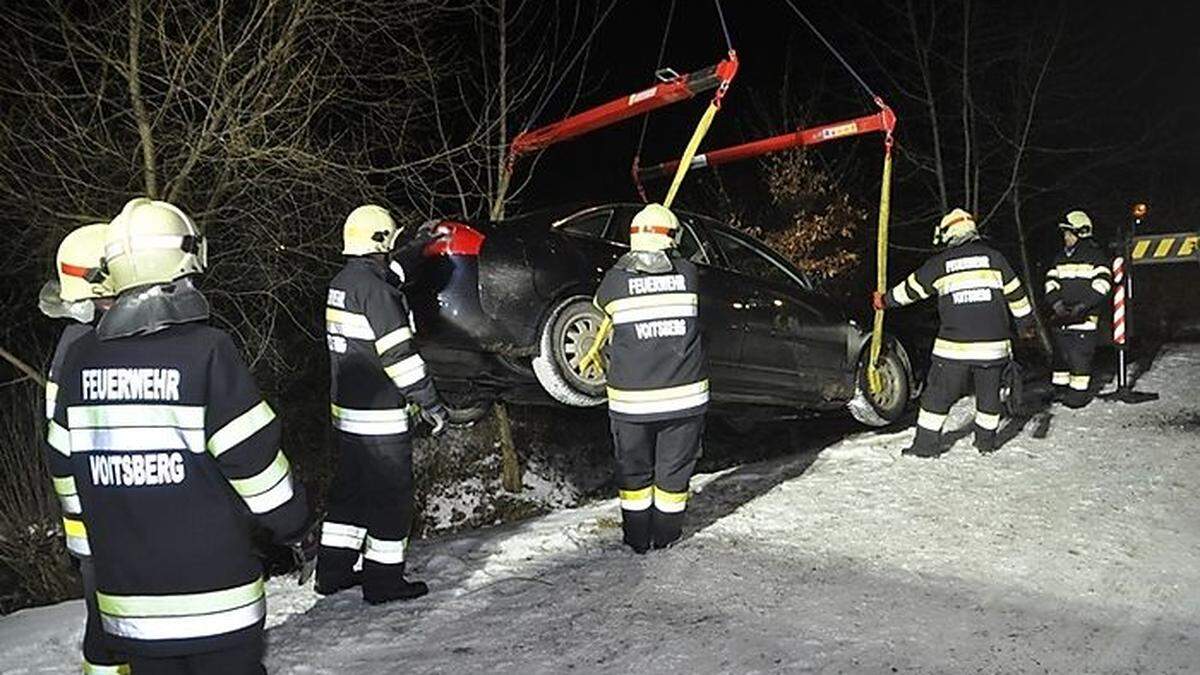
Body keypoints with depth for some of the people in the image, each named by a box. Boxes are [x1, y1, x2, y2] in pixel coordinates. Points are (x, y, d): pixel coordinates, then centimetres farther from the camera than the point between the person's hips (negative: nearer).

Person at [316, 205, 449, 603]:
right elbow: (399, 354, -20)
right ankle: (384, 580, 11)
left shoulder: (339, 285, 10)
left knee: (351, 488, 19)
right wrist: (430, 404, -15)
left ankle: (333, 571, 27)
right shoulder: (375, 289, -18)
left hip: (344, 410, 9)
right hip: (380, 415, -9)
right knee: (391, 495, 2)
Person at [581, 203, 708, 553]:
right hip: (685, 394, 1)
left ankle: (638, 537, 28)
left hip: (631, 397, -1)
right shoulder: (688, 273, -2)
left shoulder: (614, 279, -5)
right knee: (674, 468, 17)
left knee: (634, 468, 17)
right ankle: (666, 533, 31)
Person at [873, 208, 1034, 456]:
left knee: (939, 393, 6)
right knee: (989, 392, 17)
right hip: (994, 343, 2)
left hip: (954, 346, -2)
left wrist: (885, 300, 28)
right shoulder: (994, 257, 5)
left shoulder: (939, 264, 1)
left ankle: (927, 443, 8)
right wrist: (1027, 322, 25)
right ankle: (987, 440, 28)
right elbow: (1015, 293, 11)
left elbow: (911, 289, 11)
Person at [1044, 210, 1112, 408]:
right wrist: (1056, 303, -8)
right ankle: (1059, 390, 22)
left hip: (1084, 317, -6)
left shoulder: (1094, 254, -3)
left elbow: (1102, 284, -11)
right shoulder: (1061, 256, 16)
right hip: (1061, 316, 6)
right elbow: (1051, 282, 11)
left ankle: (1078, 393, -2)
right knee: (1060, 353, 12)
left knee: (1080, 356, -8)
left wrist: (1083, 306, -20)